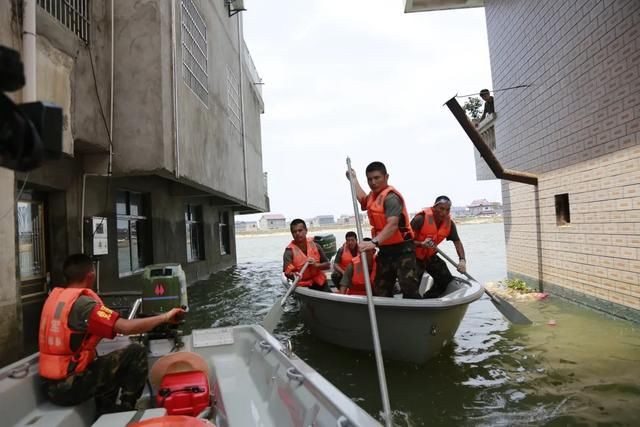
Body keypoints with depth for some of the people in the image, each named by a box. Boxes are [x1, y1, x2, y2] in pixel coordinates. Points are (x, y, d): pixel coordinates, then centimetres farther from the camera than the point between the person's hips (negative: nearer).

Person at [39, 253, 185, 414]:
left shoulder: (54, 296, 5)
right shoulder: (82, 302, -20)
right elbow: (126, 327, -26)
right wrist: (164, 317, -16)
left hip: (50, 385, 9)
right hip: (69, 386, -9)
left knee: (109, 362, 27)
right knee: (136, 353, -9)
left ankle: (106, 411, 26)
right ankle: (127, 409, 5)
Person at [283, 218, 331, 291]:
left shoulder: (314, 245, -1)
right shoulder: (290, 251, -12)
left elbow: (327, 264, 3)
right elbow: (287, 272, -21)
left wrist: (316, 265, -16)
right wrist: (293, 275, -43)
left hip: (320, 282, 3)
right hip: (303, 286, -3)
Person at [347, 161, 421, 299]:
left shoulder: (391, 197, -19)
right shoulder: (373, 195, 9)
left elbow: (392, 225, -33)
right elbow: (363, 200, 36)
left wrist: (374, 242, -46)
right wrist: (354, 179, 42)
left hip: (402, 249, -9)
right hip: (385, 250, 9)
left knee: (409, 288, -17)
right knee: (381, 292, 10)